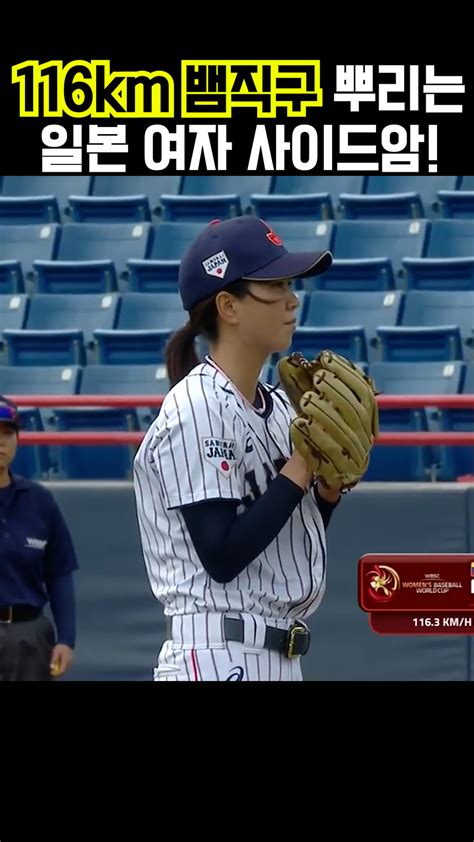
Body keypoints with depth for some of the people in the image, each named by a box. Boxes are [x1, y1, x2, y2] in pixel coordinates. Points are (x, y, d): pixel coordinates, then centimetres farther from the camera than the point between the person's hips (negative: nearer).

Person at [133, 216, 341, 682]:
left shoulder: (277, 407, 14)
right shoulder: (197, 410, -12)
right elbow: (221, 556, -19)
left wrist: (331, 482, 0)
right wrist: (302, 467, -13)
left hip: (279, 659, 9)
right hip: (218, 658, -9)